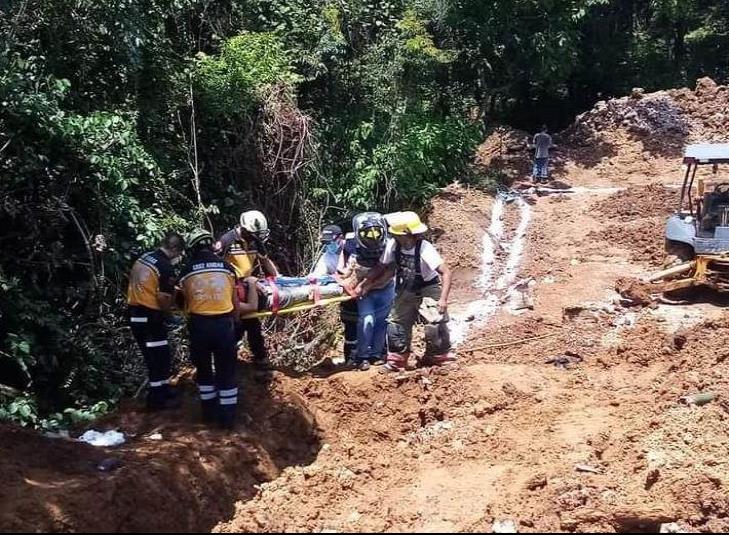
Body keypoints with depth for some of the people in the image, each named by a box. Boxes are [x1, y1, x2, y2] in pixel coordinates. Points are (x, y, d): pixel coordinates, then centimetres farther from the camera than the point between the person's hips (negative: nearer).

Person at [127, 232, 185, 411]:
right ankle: (157, 399, 14)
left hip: (134, 313, 9)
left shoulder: (142, 258, 8)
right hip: (149, 316, -8)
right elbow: (163, 299, -17)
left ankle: (163, 392, 31)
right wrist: (168, 310, 4)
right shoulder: (166, 268, -17)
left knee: (153, 358, 19)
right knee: (160, 359, 5)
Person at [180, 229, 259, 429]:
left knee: (204, 370, 20)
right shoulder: (226, 267, 5)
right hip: (224, 324, 0)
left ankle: (210, 413, 30)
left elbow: (187, 303, 2)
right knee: (226, 372, 12)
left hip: (199, 325, 0)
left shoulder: (186, 271, 2)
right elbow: (236, 302, 9)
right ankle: (228, 418, 16)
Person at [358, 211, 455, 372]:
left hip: (429, 288, -5)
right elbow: (382, 266, -1)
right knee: (397, 321, 3)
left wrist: (443, 299, -40)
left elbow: (446, 272, -33)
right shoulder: (393, 245, -17)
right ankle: (397, 359, 18)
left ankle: (440, 357, 4)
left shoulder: (425, 249, -31)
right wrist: (366, 283, -9)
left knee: (436, 322, -16)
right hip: (407, 289, 5)